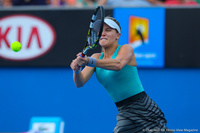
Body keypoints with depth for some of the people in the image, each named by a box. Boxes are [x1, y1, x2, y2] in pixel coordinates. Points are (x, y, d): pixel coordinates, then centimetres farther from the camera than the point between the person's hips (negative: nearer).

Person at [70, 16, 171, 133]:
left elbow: (118, 64, -30)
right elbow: (80, 82, -5)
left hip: (143, 109, -4)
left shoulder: (126, 49, -7)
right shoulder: (97, 57, 8)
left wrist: (89, 61, -44)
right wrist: (77, 70, -28)